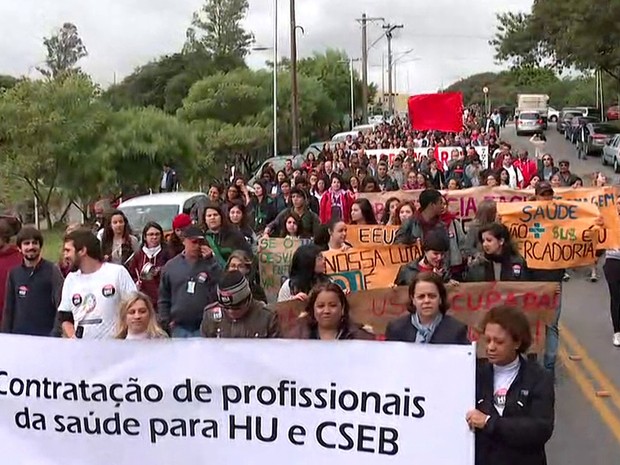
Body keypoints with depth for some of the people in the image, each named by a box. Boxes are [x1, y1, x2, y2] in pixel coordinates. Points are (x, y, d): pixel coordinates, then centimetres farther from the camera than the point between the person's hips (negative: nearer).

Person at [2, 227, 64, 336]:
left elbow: (61, 306, -9)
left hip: (46, 335, -4)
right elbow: (8, 308, 13)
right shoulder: (14, 273, 9)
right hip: (18, 335, 4)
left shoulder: (52, 270, -4)